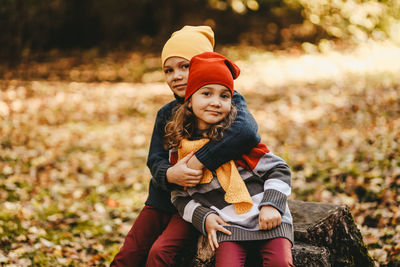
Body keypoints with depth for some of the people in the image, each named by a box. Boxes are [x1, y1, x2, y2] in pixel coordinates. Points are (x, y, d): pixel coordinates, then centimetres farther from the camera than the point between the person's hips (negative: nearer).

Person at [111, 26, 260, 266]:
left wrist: (199, 161, -30)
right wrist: (169, 174, -23)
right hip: (163, 199, 6)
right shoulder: (167, 114, 10)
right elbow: (155, 160, 3)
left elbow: (246, 132, -30)